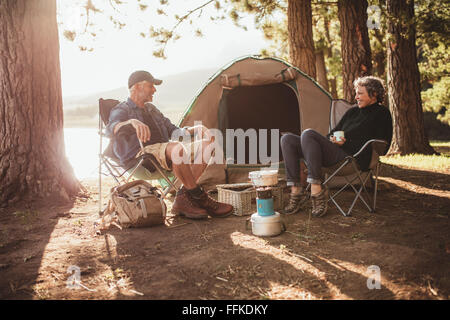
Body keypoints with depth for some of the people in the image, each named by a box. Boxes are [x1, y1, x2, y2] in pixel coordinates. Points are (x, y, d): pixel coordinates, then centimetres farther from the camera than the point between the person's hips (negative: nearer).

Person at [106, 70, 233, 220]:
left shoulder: (152, 109, 28)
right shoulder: (121, 110, 4)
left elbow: (172, 130, 28)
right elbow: (111, 128, -20)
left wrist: (191, 130, 7)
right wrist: (131, 122, -42)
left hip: (164, 151, 8)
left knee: (206, 145, -10)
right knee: (177, 148, -38)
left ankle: (183, 198, -21)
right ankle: (201, 199, -25)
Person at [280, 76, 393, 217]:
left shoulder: (382, 114, 6)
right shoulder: (353, 111, 26)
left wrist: (346, 143, -8)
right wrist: (332, 139, 4)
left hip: (351, 157, -8)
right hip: (332, 152, 8)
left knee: (308, 134, -31)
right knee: (287, 139, -9)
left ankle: (317, 192, -32)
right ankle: (296, 192, -17)